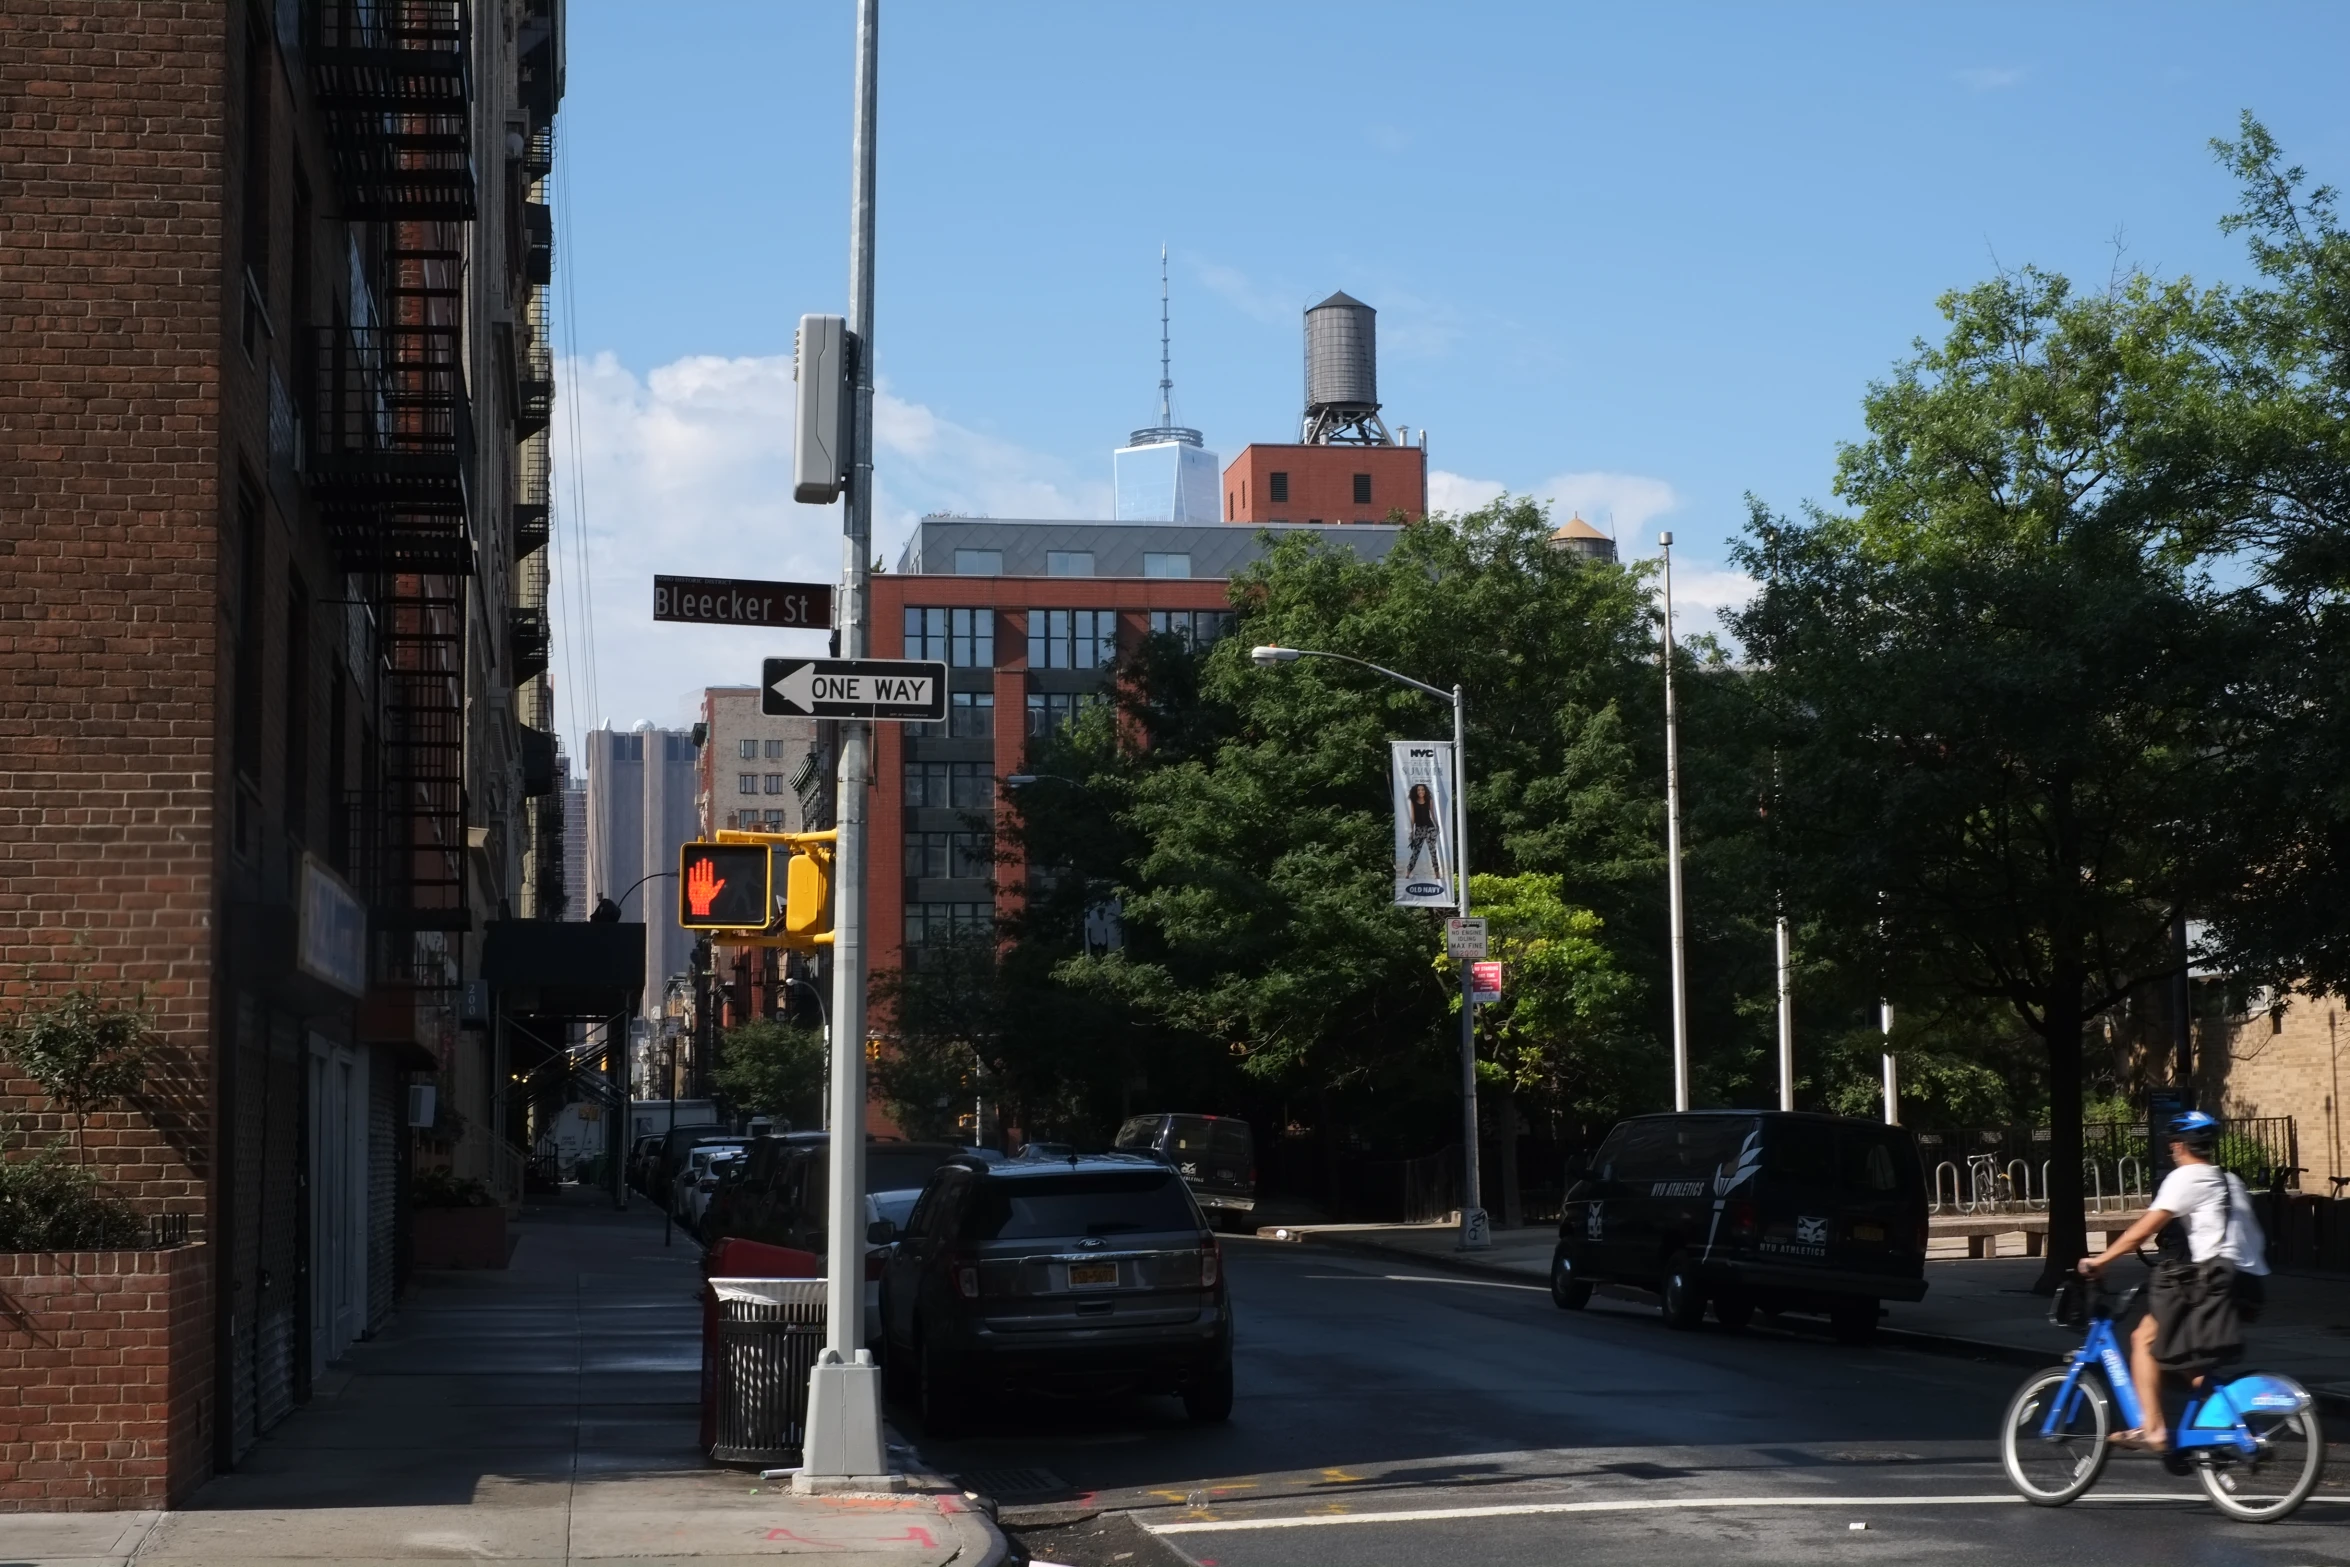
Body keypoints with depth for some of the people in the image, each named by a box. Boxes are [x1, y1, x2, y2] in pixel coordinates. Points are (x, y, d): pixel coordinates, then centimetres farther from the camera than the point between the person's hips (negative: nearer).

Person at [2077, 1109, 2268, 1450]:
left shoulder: (2186, 1178, -4)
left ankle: (2152, 1429, -8)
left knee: (2145, 1338, 1)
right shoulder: (2230, 1182, 22)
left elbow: (2143, 1230, -12)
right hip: (2247, 1285, 9)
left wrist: (2097, 1261, -7)